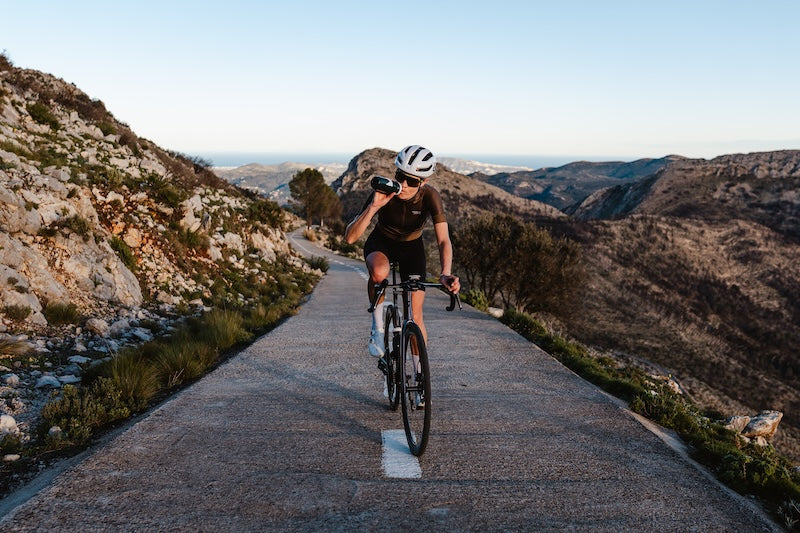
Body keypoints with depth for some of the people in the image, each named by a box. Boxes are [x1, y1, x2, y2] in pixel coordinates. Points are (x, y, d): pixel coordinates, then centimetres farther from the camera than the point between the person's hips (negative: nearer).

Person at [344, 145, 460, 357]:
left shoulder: (430, 196, -27)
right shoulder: (383, 193, -28)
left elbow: (443, 240, -33)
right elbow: (350, 237, -33)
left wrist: (445, 274, -51)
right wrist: (373, 207, -47)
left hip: (412, 246, 1)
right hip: (381, 242, -1)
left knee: (416, 316, -5)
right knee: (379, 272, -38)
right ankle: (377, 327, -13)